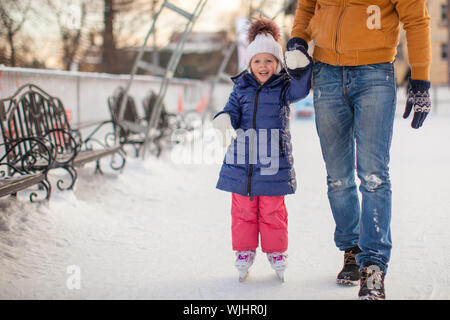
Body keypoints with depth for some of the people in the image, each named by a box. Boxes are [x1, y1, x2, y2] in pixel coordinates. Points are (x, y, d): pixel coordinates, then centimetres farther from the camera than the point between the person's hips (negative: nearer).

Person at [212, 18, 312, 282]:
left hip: (273, 161, -2)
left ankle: (277, 253, 21)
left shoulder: (283, 87, 1)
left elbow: (299, 90, -16)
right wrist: (224, 119, -20)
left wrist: (299, 67, -34)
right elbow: (233, 110, 3)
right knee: (243, 210, 8)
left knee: (272, 211, 6)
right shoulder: (241, 88, 7)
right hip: (242, 160, 2)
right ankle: (245, 251, 22)